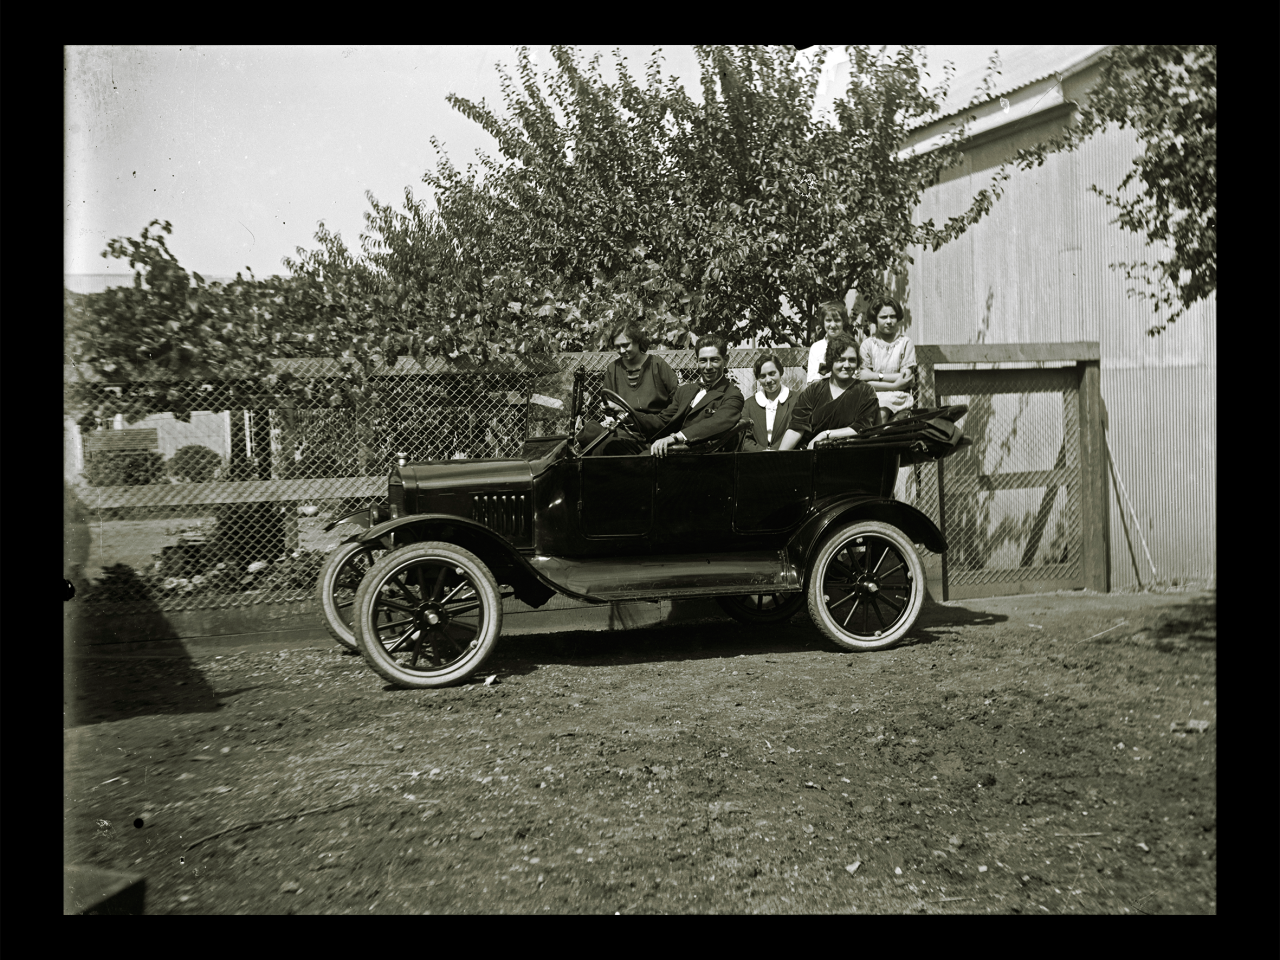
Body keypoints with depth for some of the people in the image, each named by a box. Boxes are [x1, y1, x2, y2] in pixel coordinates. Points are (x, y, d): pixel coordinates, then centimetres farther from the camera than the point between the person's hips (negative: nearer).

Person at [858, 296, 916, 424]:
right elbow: (864, 382, -3)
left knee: (881, 411, -32)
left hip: (897, 396, -1)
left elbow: (906, 379, -2)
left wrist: (874, 376, -5)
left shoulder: (905, 342, 7)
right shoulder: (868, 344, 8)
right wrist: (894, 385, -12)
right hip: (872, 395, 1)